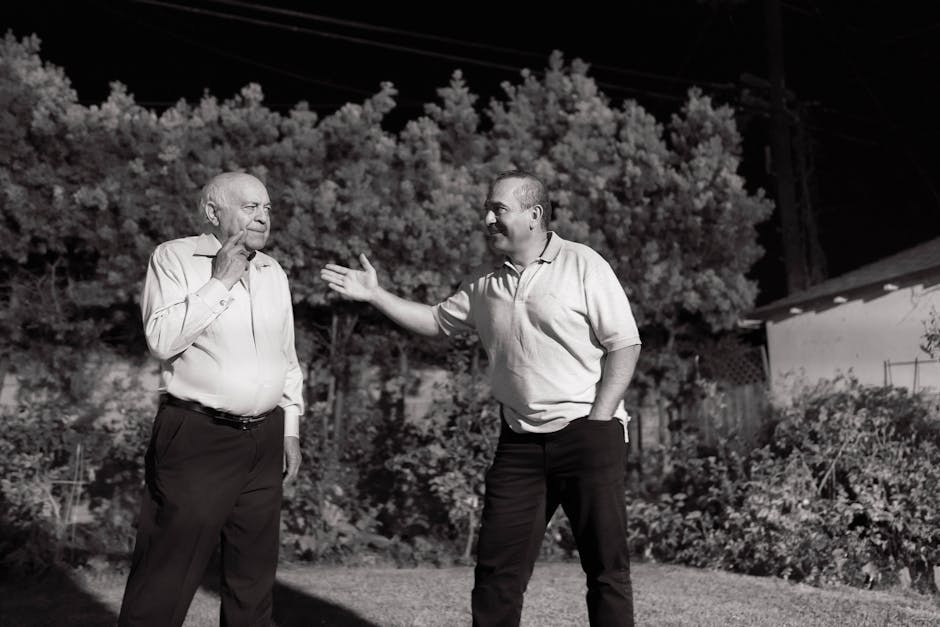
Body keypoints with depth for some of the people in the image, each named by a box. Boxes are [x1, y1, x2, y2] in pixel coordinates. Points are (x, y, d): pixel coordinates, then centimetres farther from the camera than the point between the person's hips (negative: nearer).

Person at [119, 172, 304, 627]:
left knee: (254, 577, 12)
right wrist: (219, 281, -15)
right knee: (166, 579, -3)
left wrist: (290, 430, 16)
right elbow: (162, 339, -17)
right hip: (197, 437, -5)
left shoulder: (273, 272, 14)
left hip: (264, 440, 6)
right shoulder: (175, 257, -3)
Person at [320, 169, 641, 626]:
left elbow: (624, 345, -8)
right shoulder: (485, 283, 10)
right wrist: (375, 294, 11)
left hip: (587, 433, -5)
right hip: (520, 440, 5)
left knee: (606, 566, 2)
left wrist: (597, 420, -13)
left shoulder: (582, 265, -7)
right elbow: (436, 321, 20)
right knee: (496, 567, 5)